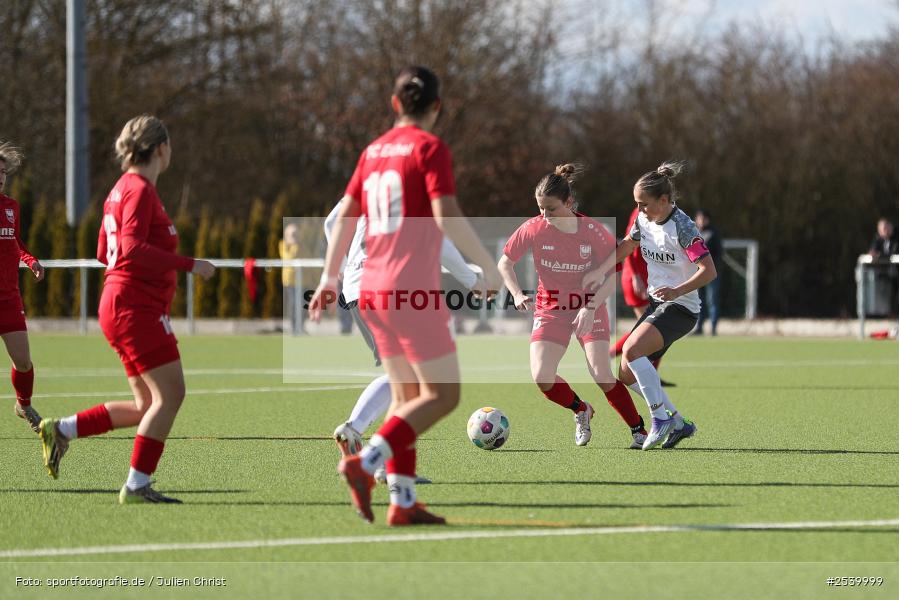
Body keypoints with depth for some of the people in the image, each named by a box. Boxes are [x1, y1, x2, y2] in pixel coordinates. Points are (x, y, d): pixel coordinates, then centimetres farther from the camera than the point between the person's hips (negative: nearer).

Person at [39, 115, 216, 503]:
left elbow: (104, 252, 23)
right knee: (169, 394, -10)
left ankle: (61, 430, 11)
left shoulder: (122, 189, 17)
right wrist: (188, 264, -22)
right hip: (136, 307, -10)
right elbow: (133, 247, -24)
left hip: (122, 307, 10)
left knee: (148, 406, 10)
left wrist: (168, 263, 28)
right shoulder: (140, 190, -12)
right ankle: (136, 485, -10)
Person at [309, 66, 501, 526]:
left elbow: (345, 216, 14)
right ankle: (366, 462, -19)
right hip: (413, 290, -8)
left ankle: (402, 501, 6)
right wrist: (487, 266, -7)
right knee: (442, 395, -3)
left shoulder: (373, 151, 14)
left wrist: (329, 278, 20)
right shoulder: (430, 148, -6)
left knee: (407, 395, 13)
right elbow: (447, 216, -17)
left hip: (373, 291, 8)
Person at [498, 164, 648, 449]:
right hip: (550, 309, 2)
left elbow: (611, 279, -11)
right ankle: (580, 410, 15)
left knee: (602, 376, -15)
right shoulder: (534, 229, -12)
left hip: (590, 309, -2)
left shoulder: (593, 231, -15)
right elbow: (505, 262, 2)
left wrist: (590, 308, -24)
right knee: (541, 377, -15)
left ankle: (639, 430, 2)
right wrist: (517, 294, -14)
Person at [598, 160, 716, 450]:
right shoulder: (644, 220, 3)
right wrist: (599, 273, 15)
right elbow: (626, 245, 22)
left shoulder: (682, 227, -20)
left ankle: (661, 418, -19)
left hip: (681, 307, -9)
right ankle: (678, 423, 16)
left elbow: (708, 271, -23)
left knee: (632, 350, -29)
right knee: (627, 374, 5)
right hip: (656, 305, 9)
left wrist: (677, 291, -34)